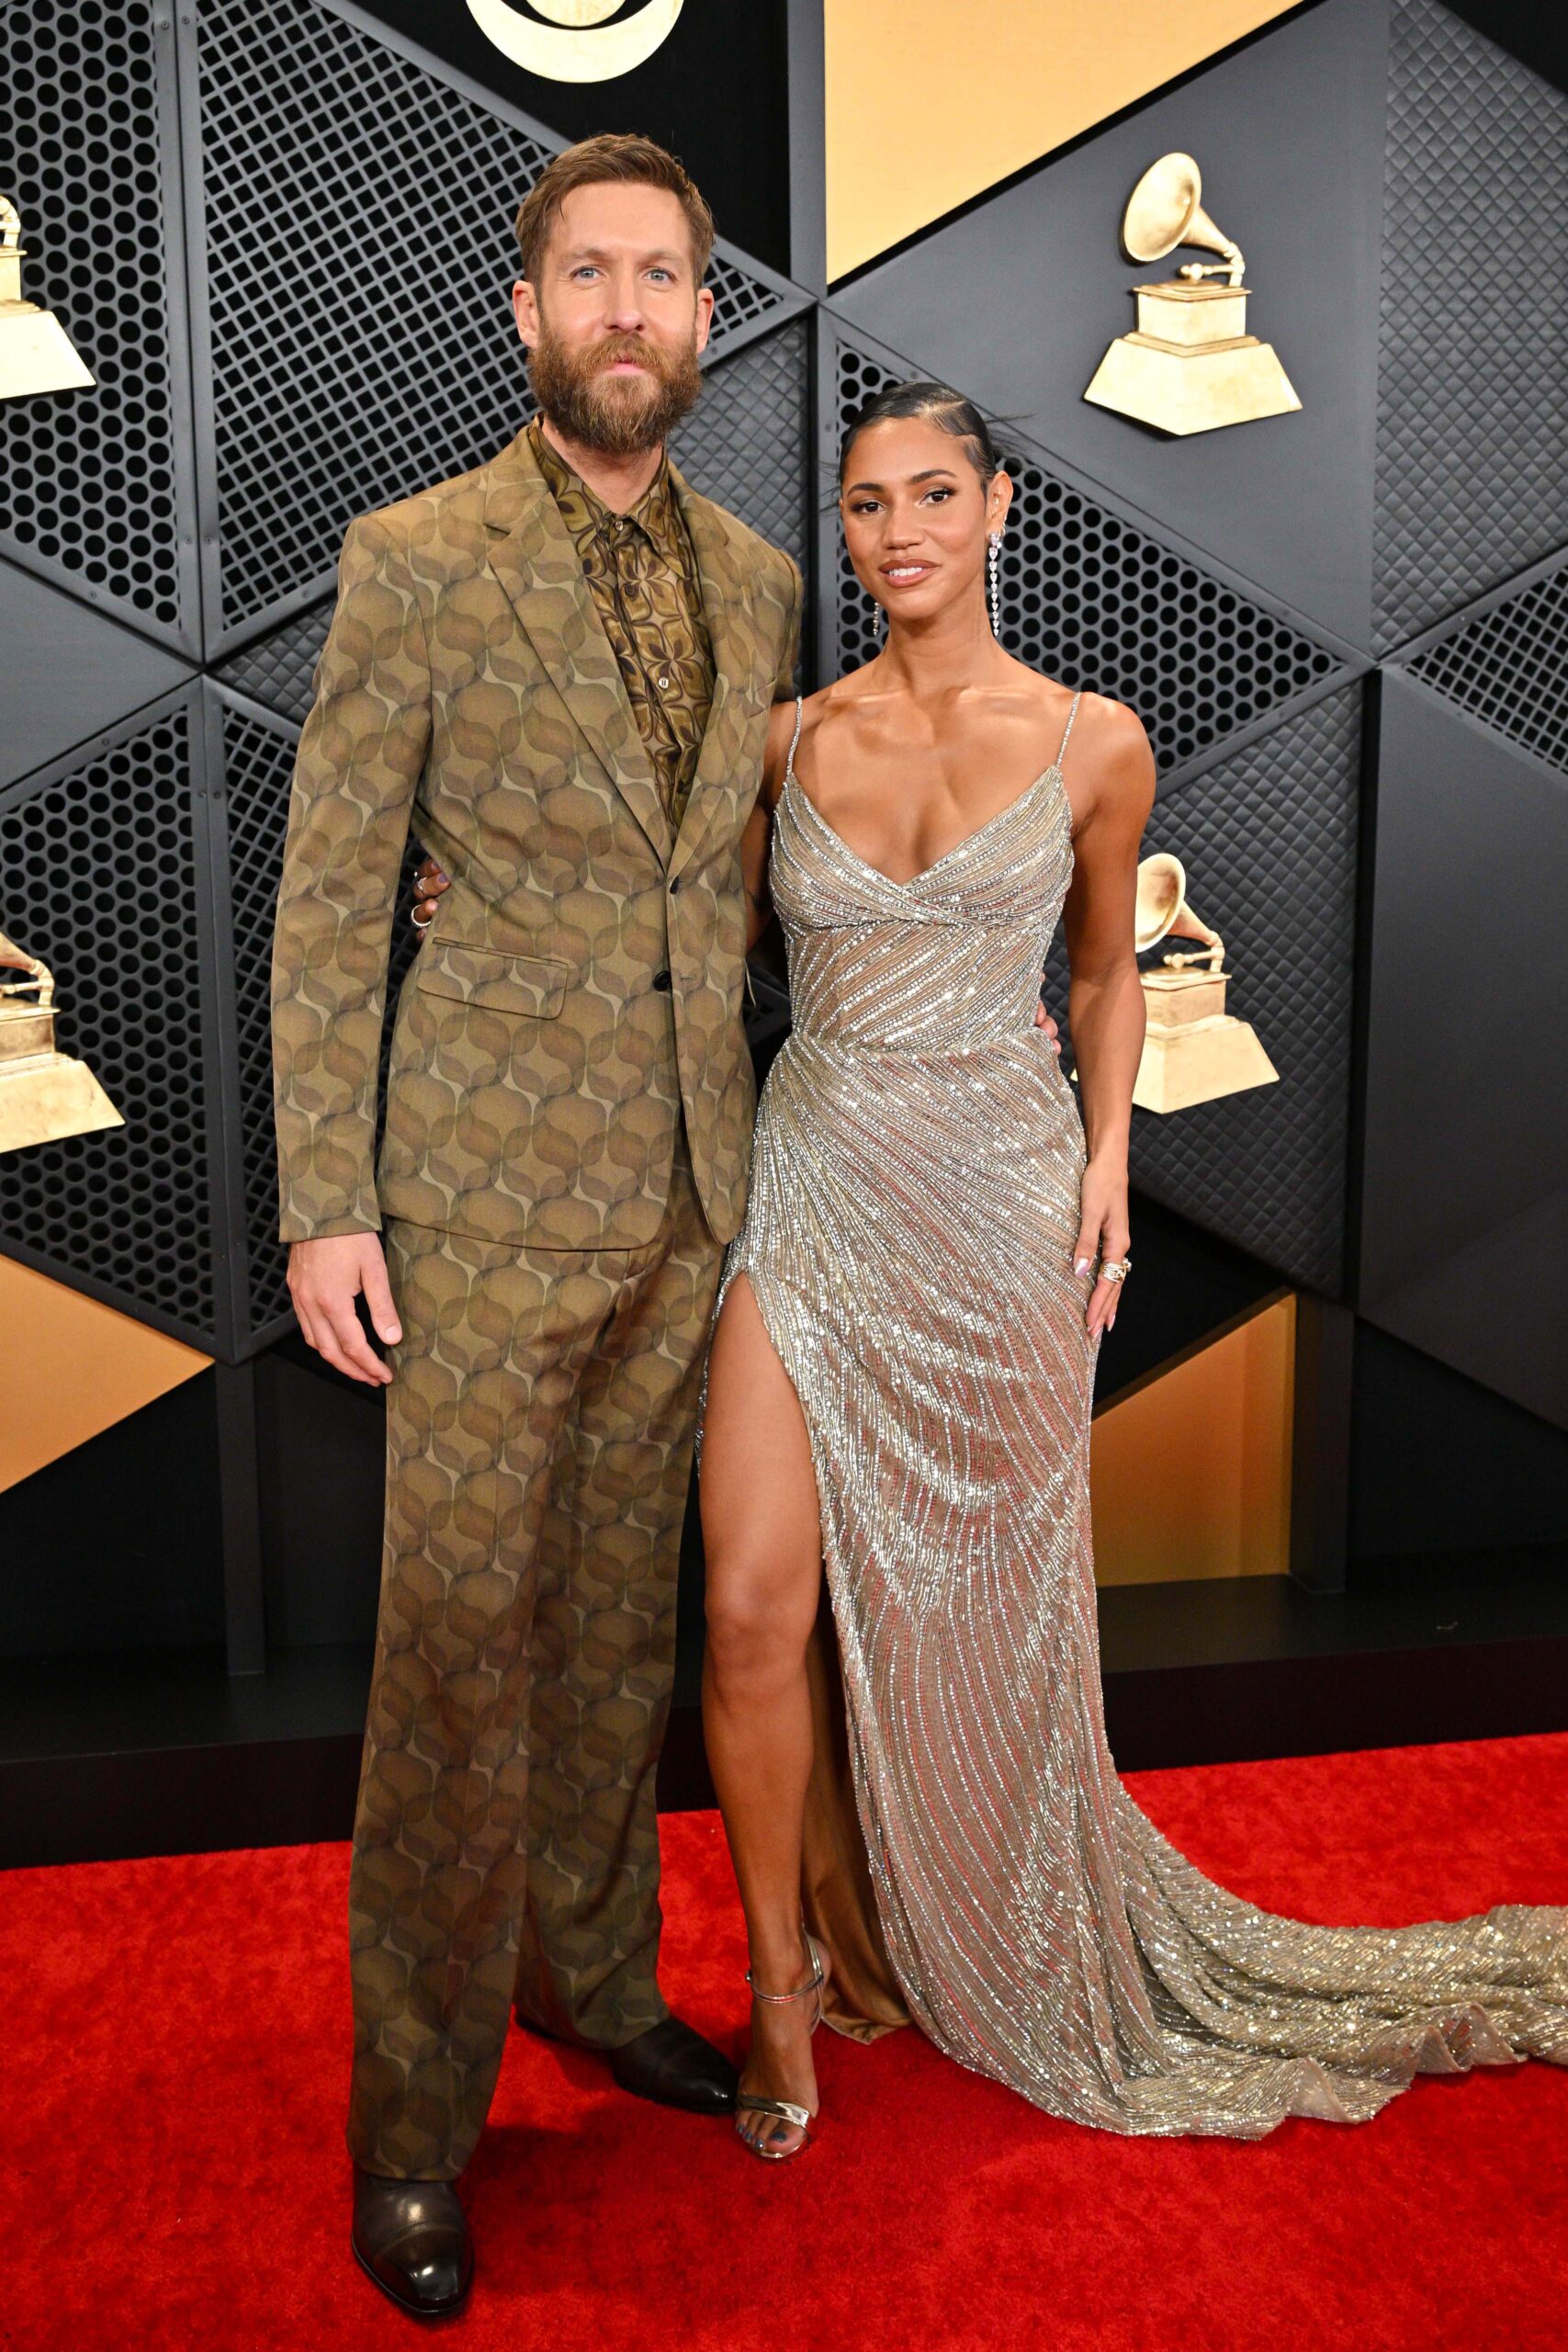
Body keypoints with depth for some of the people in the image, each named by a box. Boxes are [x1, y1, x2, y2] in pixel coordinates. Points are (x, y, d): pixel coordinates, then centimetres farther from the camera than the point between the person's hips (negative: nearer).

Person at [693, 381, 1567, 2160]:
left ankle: (991, 1956, 37)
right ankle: (789, 1974, 20)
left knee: (971, 1613, 10)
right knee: (754, 1610, -6)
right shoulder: (792, 738, 3)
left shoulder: (1090, 745, 0)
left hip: (997, 1209, -1)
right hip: (814, 1190, 1)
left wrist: (1105, 1156, 0)